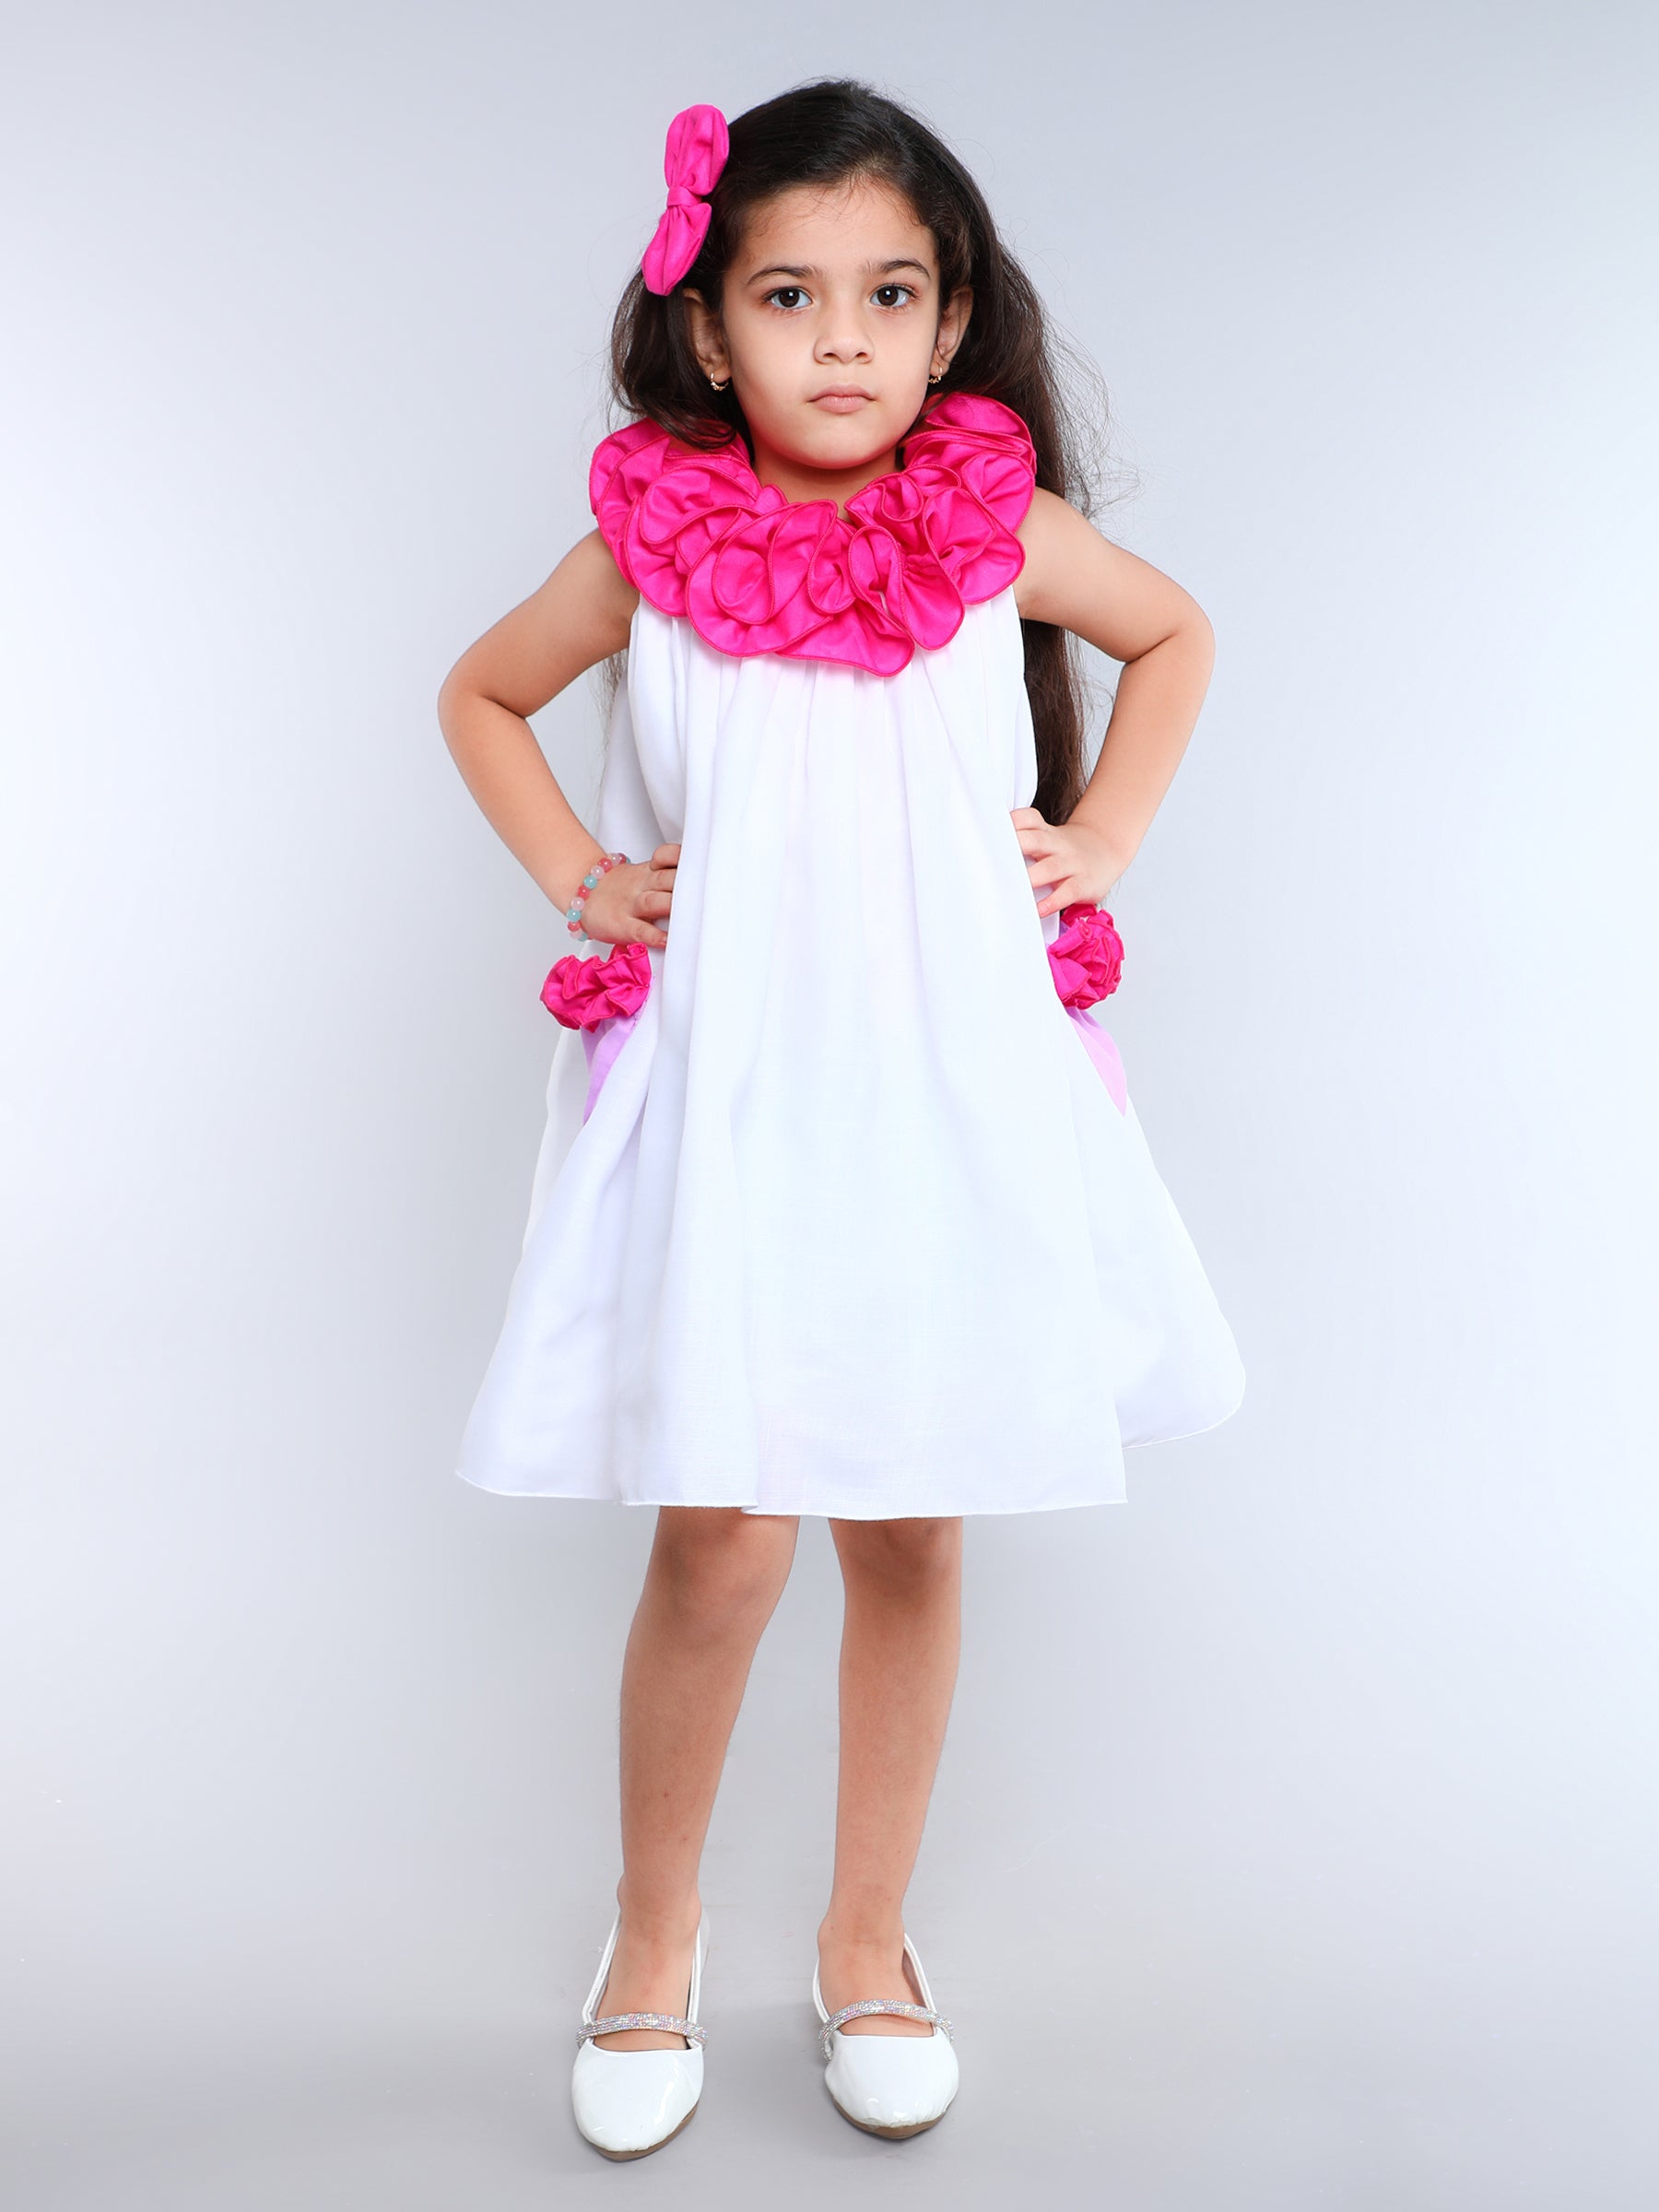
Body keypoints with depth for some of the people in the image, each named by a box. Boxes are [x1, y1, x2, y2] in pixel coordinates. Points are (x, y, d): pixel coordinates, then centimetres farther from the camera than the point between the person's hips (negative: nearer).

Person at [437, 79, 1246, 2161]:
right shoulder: (653, 540, -1)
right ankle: (654, 1934, 25)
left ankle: (866, 1942, 33)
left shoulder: (996, 525, 1)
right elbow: (477, 693, 16)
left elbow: (1175, 631, 20)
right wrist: (573, 873, 4)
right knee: (721, 1539, -4)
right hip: (725, 1091, -1)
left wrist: (1099, 839, 8)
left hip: (951, 1088, 2)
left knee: (914, 1530, 9)